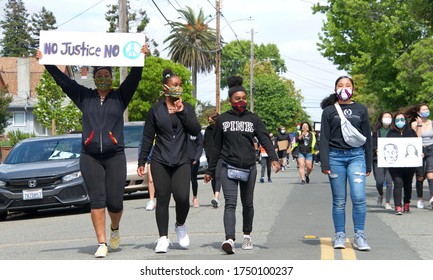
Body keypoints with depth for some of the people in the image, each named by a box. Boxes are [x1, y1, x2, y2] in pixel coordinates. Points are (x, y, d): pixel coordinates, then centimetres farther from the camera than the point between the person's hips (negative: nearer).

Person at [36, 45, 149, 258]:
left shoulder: (120, 97, 9)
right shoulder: (84, 97, 11)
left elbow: (134, 78, -3)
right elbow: (62, 80, 9)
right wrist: (46, 62, 1)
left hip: (115, 156, 0)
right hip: (90, 157, 1)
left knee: (115, 202, -3)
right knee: (97, 201, -6)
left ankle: (115, 229, 29)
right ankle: (101, 244, -1)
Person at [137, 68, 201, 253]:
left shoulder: (187, 108, 9)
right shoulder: (156, 110, 5)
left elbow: (196, 131, -2)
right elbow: (147, 138, 6)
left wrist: (182, 112, -9)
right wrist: (142, 162, 2)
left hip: (182, 161, 1)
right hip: (160, 162, -1)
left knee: (182, 197, -14)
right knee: (163, 199, -2)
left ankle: (180, 225, 15)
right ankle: (163, 238, 7)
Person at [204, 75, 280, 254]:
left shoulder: (253, 119, 6)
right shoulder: (222, 120, 6)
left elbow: (265, 139, -6)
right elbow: (216, 147, 10)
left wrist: (273, 158, -22)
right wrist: (210, 170, 9)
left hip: (249, 167, 2)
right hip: (228, 167, -2)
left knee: (247, 204, 13)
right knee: (230, 203, -15)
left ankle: (247, 235, 31)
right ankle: (229, 239, -27)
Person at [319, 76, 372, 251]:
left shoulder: (361, 110, 11)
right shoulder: (329, 111, 7)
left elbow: (367, 137, 13)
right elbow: (324, 138, 4)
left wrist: (368, 164, 9)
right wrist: (325, 164, -6)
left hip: (356, 156, 0)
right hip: (335, 157, 0)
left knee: (359, 197, -11)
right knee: (339, 200, 2)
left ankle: (359, 236, -4)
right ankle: (340, 236, 9)